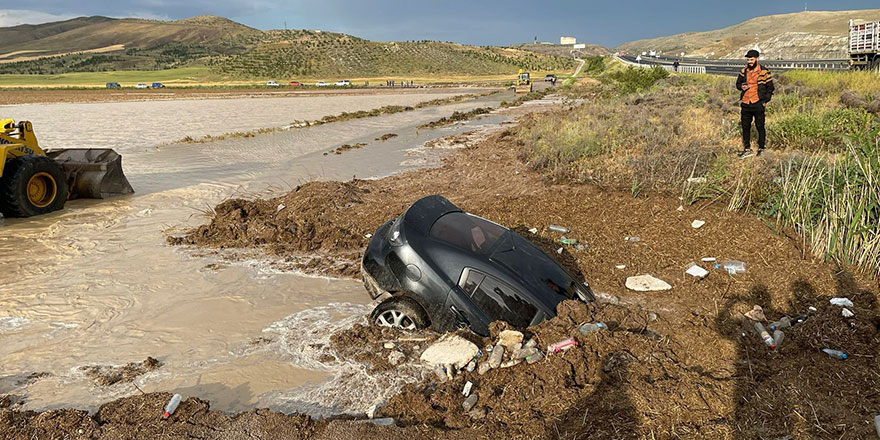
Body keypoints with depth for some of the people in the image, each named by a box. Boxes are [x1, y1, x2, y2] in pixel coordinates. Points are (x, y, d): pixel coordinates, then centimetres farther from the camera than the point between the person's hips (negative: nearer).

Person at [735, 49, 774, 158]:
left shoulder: (764, 72, -3)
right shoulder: (743, 71, 9)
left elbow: (770, 88, 1)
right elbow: (738, 84, 20)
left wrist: (765, 101, -7)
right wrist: (742, 86, -4)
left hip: (758, 104, -4)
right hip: (745, 103, 4)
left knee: (760, 127, 0)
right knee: (745, 127, 6)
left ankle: (761, 148, 11)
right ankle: (747, 149, 15)